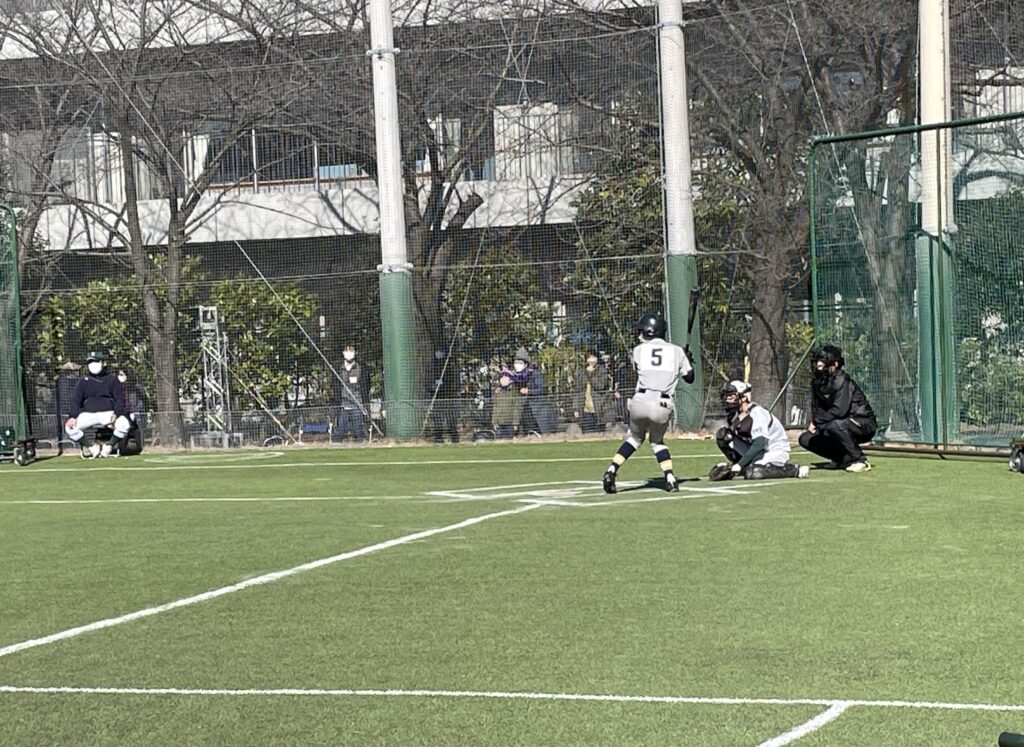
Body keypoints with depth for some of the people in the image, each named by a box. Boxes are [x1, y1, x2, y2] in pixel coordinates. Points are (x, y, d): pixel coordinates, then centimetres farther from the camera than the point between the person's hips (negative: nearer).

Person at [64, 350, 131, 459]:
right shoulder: (83, 381, 14)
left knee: (124, 423, -32)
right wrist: (72, 416, -13)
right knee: (69, 427, -23)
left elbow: (120, 399, 3)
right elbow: (75, 400, 7)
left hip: (108, 412, -2)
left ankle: (109, 446, -10)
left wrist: (116, 414, -18)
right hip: (88, 415, 2)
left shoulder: (112, 379, 10)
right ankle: (92, 446, -13)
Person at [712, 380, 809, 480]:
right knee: (722, 434, -6)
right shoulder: (735, 414, 2)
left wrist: (740, 465, -34)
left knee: (752, 472, -36)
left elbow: (759, 444, -31)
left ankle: (795, 470, -19)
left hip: (776, 452, -7)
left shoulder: (757, 413, -23)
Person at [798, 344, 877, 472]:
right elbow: (817, 409, 10)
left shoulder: (843, 381, -21)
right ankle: (842, 459, 13)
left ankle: (860, 460, -23)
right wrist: (813, 424, -12)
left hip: (864, 424, -8)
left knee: (834, 426, -39)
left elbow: (839, 410, -31)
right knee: (806, 439, -1)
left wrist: (817, 422, -21)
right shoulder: (818, 383, 5)